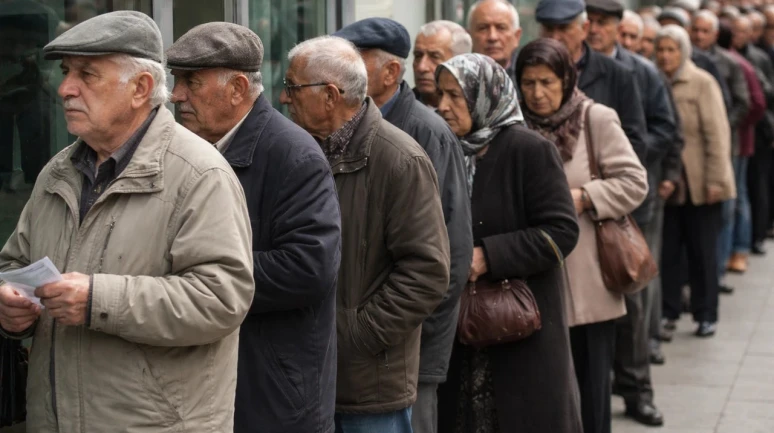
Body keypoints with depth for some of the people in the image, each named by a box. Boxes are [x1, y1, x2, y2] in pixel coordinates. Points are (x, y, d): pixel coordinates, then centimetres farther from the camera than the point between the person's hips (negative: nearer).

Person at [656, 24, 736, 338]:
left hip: (699, 184, -3)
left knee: (702, 252, 6)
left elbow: (717, 133, -8)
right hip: (666, 184, 3)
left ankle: (706, 315, 16)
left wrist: (715, 180, -13)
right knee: (666, 251, 6)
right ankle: (668, 313, 17)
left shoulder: (702, 83, -5)